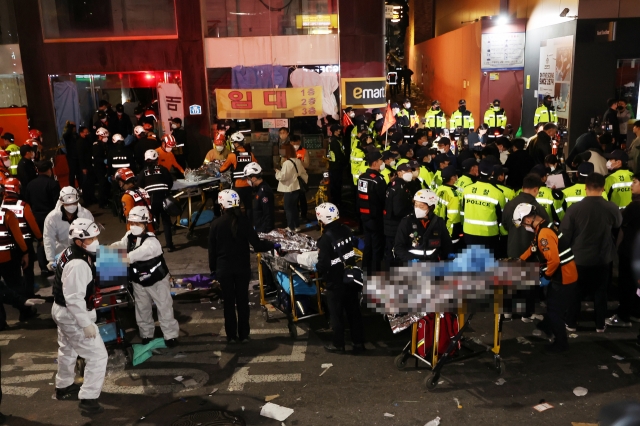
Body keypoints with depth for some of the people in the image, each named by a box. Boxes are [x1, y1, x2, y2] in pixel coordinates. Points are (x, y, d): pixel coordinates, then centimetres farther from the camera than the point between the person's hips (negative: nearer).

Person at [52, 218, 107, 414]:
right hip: (73, 316, -11)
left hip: (62, 310, 11)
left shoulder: (70, 252, 0)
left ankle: (64, 387, 48)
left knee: (68, 350, 28)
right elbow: (74, 299, -29)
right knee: (98, 355, -1)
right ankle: (88, 399, 7)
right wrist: (86, 324, -23)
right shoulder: (77, 264, -31)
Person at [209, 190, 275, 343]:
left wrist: (213, 269, 9)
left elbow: (212, 249, -2)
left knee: (229, 302, 10)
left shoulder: (216, 223, -8)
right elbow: (256, 244, -11)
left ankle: (231, 335, 16)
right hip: (242, 267, 0)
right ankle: (244, 335, 17)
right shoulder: (244, 221, -9)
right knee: (243, 300, 11)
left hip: (224, 268, 0)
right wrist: (273, 245, 6)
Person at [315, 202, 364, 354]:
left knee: (336, 315, 10)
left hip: (335, 283, -6)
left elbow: (323, 264, -21)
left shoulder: (326, 239, -23)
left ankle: (338, 345, 21)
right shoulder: (347, 230, -3)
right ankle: (358, 342, 25)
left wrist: (318, 271, -1)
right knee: (354, 311, 16)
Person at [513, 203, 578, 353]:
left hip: (564, 278, -10)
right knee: (552, 304, 30)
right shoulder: (544, 228, 6)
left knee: (555, 309, 4)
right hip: (561, 275, 10)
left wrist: (546, 277, -18)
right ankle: (547, 326, 52)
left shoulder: (544, 233, -28)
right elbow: (533, 248, 20)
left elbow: (554, 260, -32)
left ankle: (561, 342, 20)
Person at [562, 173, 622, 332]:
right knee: (600, 292, 17)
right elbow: (618, 224, 9)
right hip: (603, 259, 1)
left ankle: (571, 323, 24)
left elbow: (564, 234, -12)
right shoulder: (612, 208, -14)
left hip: (579, 258, -1)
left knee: (576, 292, 14)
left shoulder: (575, 208, -19)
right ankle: (600, 325, 27)